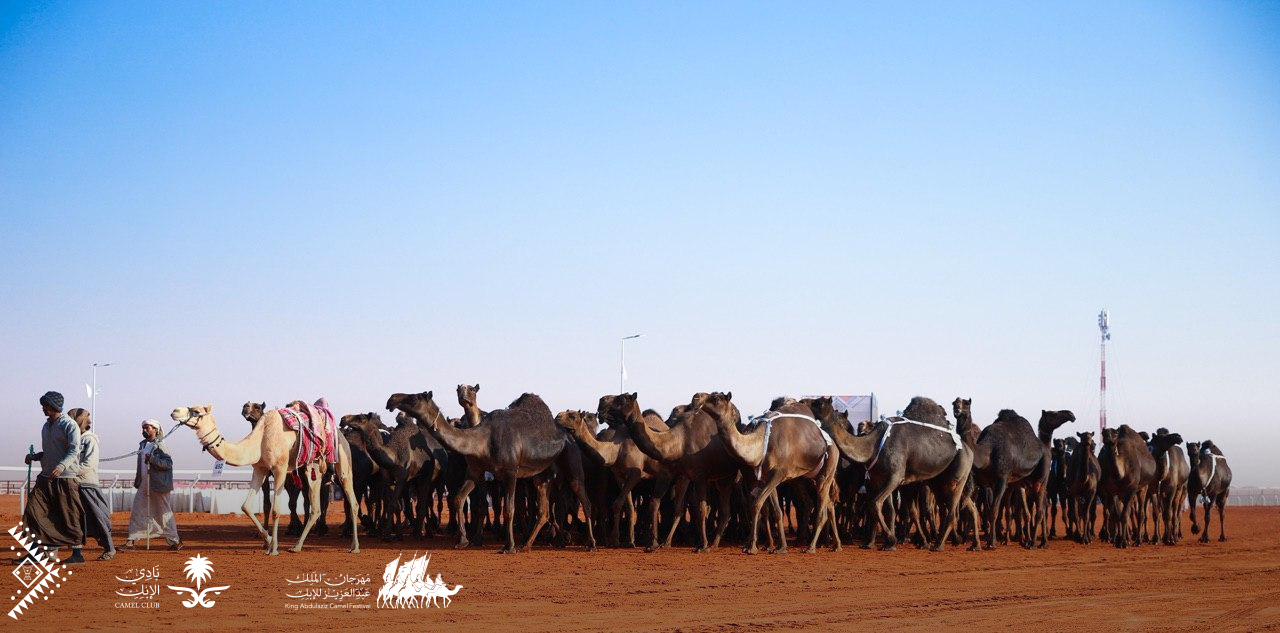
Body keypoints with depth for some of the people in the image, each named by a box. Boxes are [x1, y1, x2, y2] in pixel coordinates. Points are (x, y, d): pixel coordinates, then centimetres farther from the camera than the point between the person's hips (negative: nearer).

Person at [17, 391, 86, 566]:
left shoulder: (69, 425, -8)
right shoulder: (46, 426, 16)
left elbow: (74, 452, -18)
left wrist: (62, 466, -35)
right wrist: (34, 457, 6)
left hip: (65, 478, -8)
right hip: (46, 478, 8)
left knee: (69, 517, -4)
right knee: (33, 511, -3)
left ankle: (77, 553, 2)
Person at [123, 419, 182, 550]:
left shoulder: (160, 446, -10)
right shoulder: (142, 445, 12)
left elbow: (169, 463, -20)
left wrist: (153, 459, -29)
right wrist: (137, 481, 18)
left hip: (158, 485, -7)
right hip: (143, 485, 7)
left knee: (164, 514, 2)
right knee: (136, 513, 2)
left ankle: (174, 541, 12)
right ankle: (130, 541, 5)